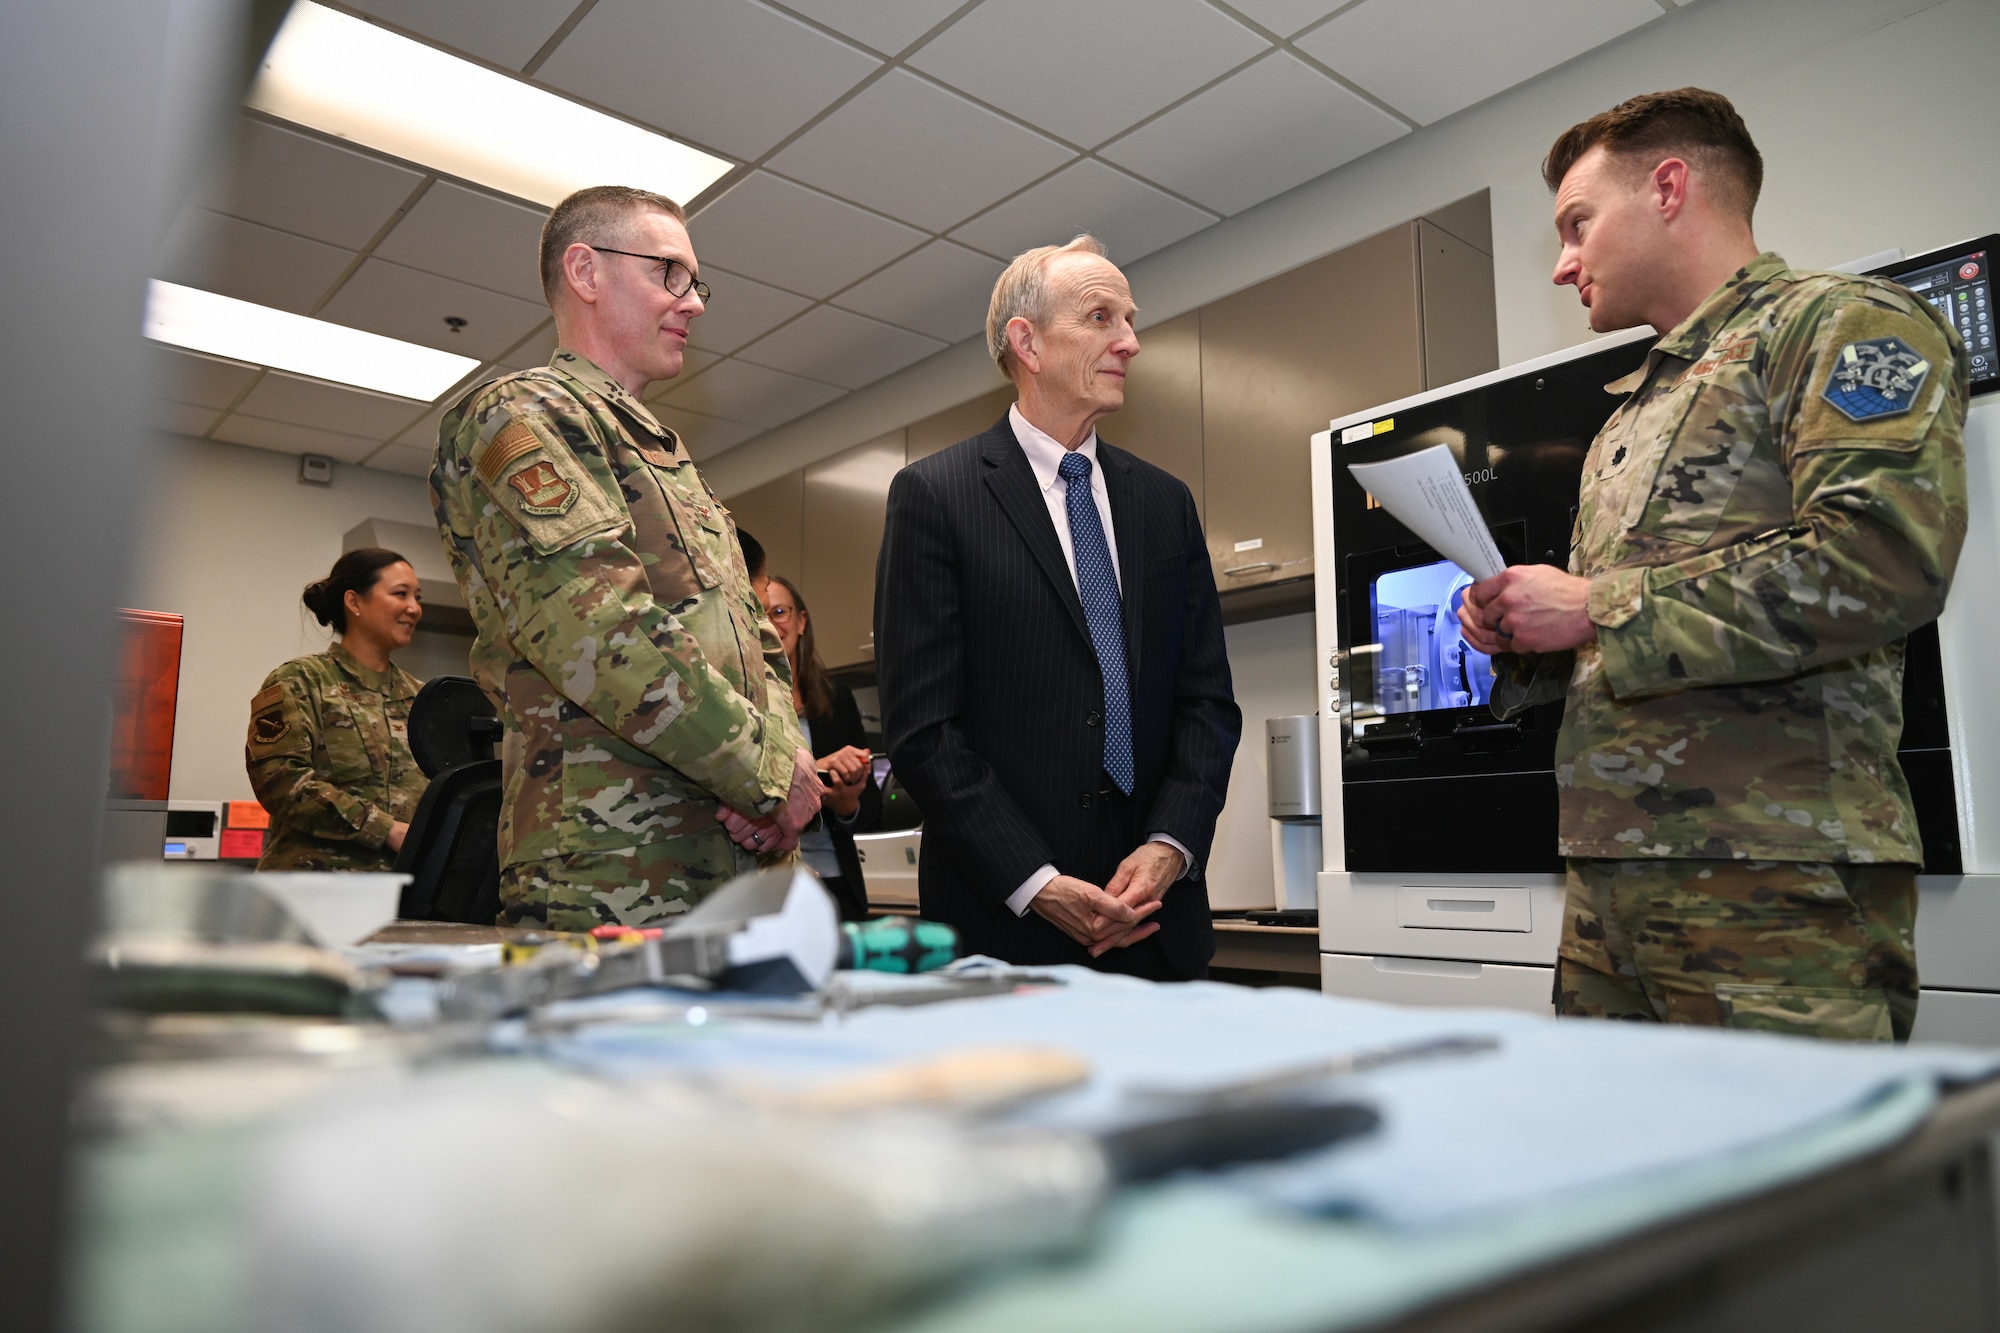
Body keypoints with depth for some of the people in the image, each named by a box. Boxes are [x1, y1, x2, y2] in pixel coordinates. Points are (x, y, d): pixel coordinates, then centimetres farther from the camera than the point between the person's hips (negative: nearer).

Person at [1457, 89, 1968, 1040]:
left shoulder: (1840, 322, 0)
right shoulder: (1631, 414, 24)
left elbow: (1887, 556, -18)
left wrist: (1597, 607, -14)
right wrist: (1521, 635, 7)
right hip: (1610, 880, 8)